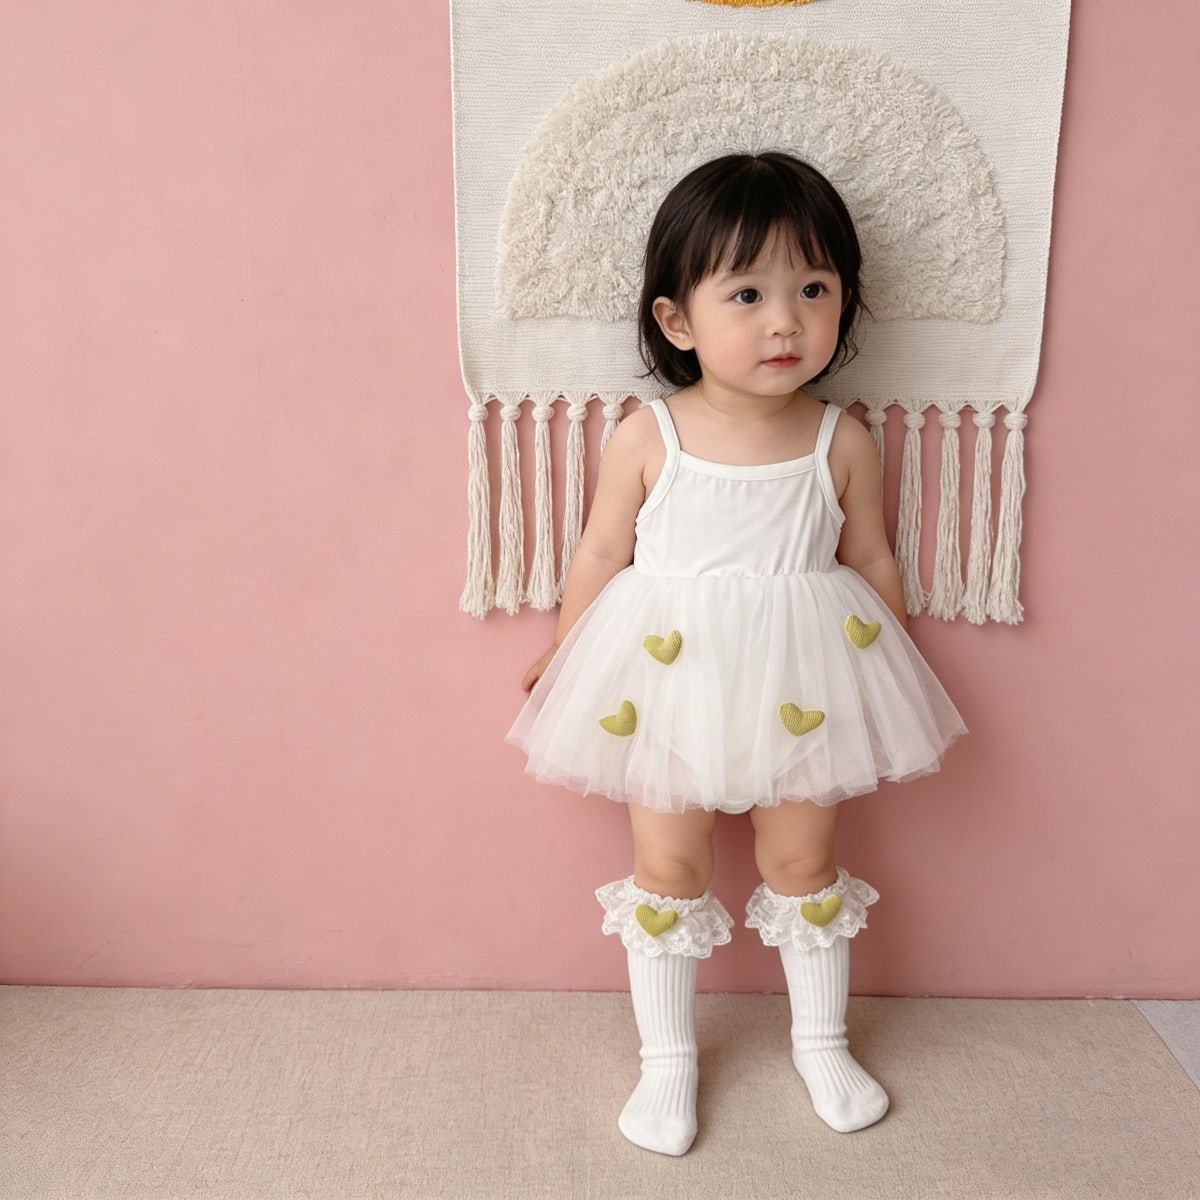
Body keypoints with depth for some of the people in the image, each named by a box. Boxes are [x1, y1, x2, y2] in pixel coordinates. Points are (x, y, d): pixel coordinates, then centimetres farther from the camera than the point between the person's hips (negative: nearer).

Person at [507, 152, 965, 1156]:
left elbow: (870, 564, 5)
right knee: (668, 867, 10)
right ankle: (667, 1056, 32)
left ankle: (821, 1038, 41)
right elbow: (602, 556, -1)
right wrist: (560, 658, 7)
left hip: (804, 687, 1)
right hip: (667, 684, -1)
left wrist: (894, 684, 12)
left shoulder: (843, 444, -7)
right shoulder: (645, 439, -12)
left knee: (804, 860, 15)